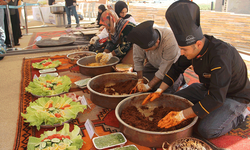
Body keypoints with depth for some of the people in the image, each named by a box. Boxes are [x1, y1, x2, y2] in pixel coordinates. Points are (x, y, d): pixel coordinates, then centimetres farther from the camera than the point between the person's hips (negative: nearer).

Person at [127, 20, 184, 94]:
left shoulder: (170, 41, -40)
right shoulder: (141, 40, -29)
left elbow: (165, 69, -33)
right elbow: (137, 59, -16)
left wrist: (148, 86, -28)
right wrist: (140, 80, -16)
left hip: (171, 66, -4)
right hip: (153, 65, 4)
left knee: (166, 91, -20)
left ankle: (180, 78, 9)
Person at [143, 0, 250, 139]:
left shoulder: (221, 55, -38)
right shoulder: (193, 48, -14)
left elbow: (216, 98, -39)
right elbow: (176, 68, 2)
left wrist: (182, 115, -39)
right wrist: (159, 91, -7)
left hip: (234, 96, -7)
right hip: (208, 88, 7)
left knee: (206, 130, -23)